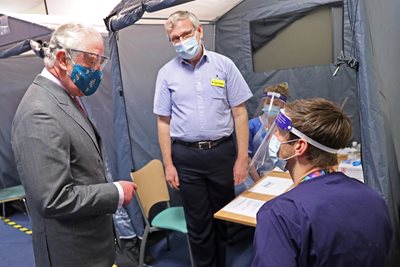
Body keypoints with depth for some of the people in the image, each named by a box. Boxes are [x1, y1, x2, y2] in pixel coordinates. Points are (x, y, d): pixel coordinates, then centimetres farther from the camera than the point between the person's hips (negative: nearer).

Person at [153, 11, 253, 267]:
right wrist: (168, 164, 0)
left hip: (222, 152, 0)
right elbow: (163, 122, 4)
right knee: (198, 222, 10)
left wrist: (242, 157, -5)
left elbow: (240, 113, 0)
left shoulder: (224, 65, 0)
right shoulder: (167, 73, 2)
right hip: (186, 157, 0)